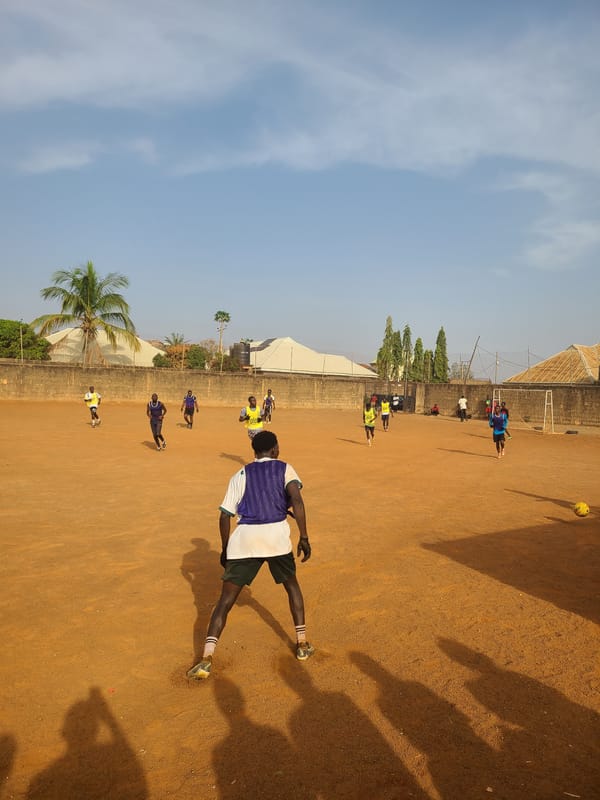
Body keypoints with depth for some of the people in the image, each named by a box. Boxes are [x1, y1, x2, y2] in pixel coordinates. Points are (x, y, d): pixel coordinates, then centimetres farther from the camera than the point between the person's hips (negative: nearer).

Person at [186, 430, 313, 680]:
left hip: (243, 539, 1)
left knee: (225, 600, 7)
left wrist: (225, 549, 21)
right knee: (292, 587, 26)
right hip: (276, 535, 0)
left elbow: (225, 516, 10)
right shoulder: (285, 469, 11)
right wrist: (304, 537, -7)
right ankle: (302, 645, 30)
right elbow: (296, 500, -8)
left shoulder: (240, 475, 16)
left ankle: (206, 659, -4)